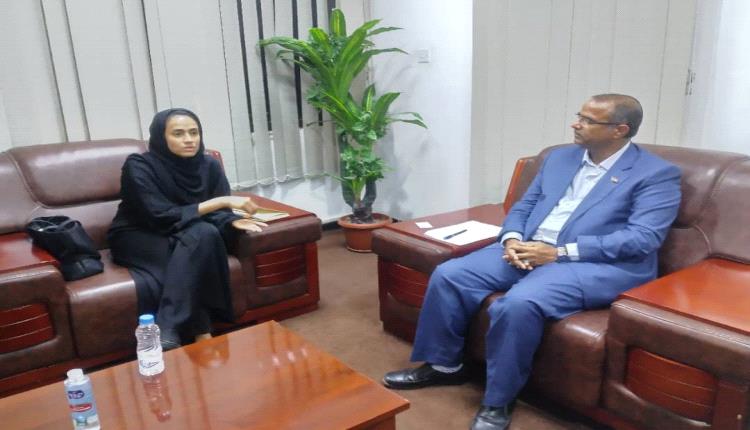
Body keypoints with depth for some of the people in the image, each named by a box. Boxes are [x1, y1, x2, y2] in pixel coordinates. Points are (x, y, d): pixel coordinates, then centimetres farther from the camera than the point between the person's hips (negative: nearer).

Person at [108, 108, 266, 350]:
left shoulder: (209, 166, -7)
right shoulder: (139, 166, -19)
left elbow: (215, 213, -7)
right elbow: (163, 217, -28)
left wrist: (234, 221, -32)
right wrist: (221, 201, -32)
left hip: (187, 239, 4)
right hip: (137, 239, -4)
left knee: (205, 233, -32)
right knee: (199, 236, -34)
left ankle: (167, 335, -34)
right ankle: (201, 335, -33)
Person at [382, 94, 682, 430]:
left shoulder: (657, 174, -2)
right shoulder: (559, 157, 17)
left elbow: (644, 238, -14)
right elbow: (523, 206, 18)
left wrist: (560, 252, -20)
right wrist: (511, 239, -7)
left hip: (598, 264, -6)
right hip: (527, 250, 7)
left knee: (518, 304, -34)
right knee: (448, 275, -11)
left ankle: (498, 402, -11)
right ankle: (444, 365, 9)